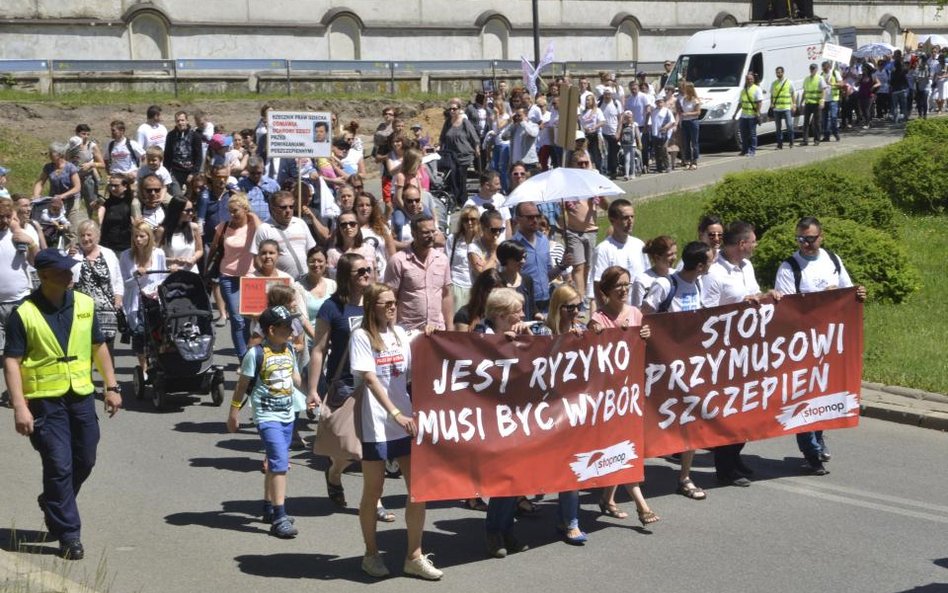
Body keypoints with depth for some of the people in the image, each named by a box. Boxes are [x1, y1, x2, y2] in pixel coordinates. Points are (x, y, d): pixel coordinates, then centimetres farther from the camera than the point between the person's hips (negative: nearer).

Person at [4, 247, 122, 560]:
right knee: (59, 466, -5)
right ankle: (68, 535, 4)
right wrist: (19, 407, -18)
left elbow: (99, 347, 14)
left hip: (82, 396, 5)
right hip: (45, 400, -5)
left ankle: (53, 503, 40)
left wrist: (111, 386, 10)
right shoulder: (24, 314, -11)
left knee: (84, 461, 14)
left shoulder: (84, 305, 4)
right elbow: (11, 362, -11)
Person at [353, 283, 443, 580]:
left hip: (406, 422, 5)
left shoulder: (400, 334, 10)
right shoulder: (361, 336, -7)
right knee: (373, 493, 6)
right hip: (375, 426, -5)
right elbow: (370, 380, -16)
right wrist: (396, 414, -23)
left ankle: (414, 556, 12)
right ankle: (371, 554, 21)